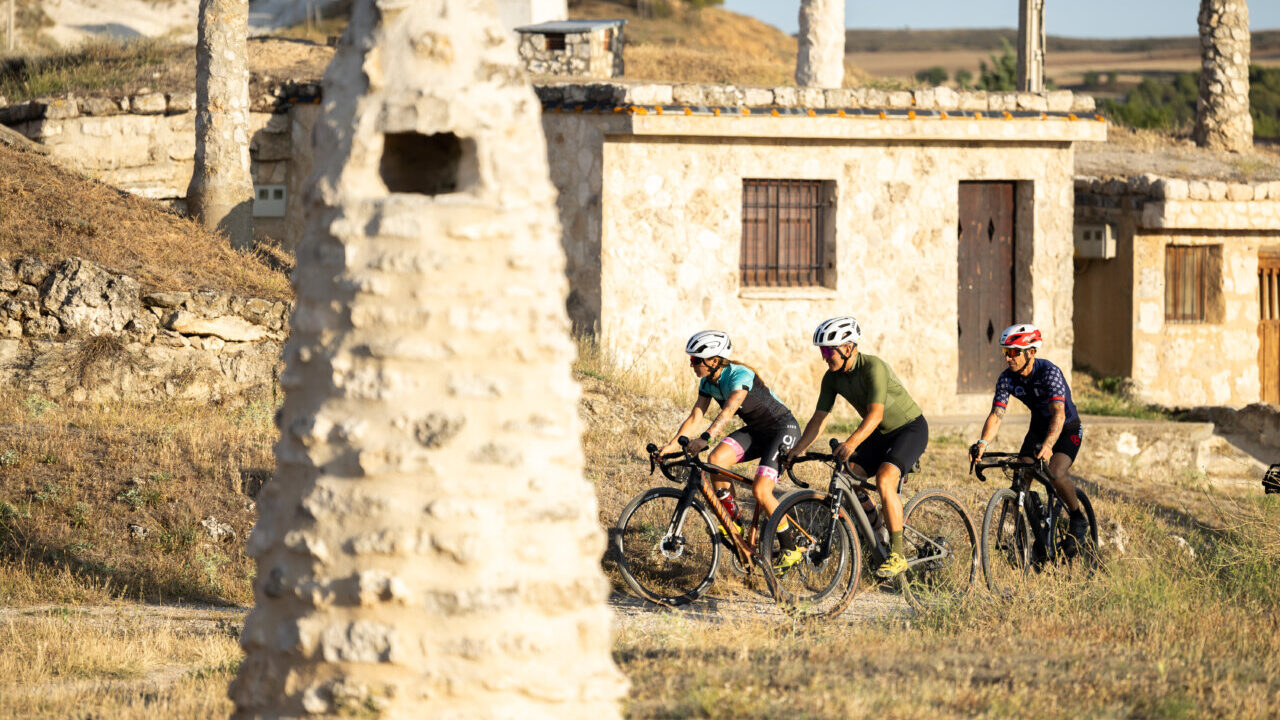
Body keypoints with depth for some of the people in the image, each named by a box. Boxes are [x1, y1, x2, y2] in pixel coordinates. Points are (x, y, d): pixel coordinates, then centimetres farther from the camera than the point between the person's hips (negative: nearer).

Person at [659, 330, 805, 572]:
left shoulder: (739, 375, -28)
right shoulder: (708, 382, -3)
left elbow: (729, 410, -43)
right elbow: (695, 417, -5)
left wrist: (705, 438, -57)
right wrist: (672, 445, -18)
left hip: (783, 428, -8)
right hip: (756, 430, 8)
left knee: (760, 491, -22)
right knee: (715, 460, -19)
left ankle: (790, 550, -6)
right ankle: (733, 522, -5)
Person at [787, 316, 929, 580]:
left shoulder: (873, 367, -28)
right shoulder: (833, 377, -6)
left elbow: (875, 414, -39)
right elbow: (819, 418, -1)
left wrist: (852, 443, -53)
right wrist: (795, 451, -11)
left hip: (910, 427, -8)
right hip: (880, 434, 8)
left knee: (884, 480, -28)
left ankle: (897, 555, -23)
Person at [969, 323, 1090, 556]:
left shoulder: (1049, 372, -30)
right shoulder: (1007, 379, -14)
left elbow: (1058, 413, -41)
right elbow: (996, 414, -21)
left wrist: (1048, 444, -58)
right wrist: (983, 443, -41)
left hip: (1067, 429, -6)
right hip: (1038, 428, 6)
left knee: (1056, 473, -29)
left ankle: (1079, 520, -6)